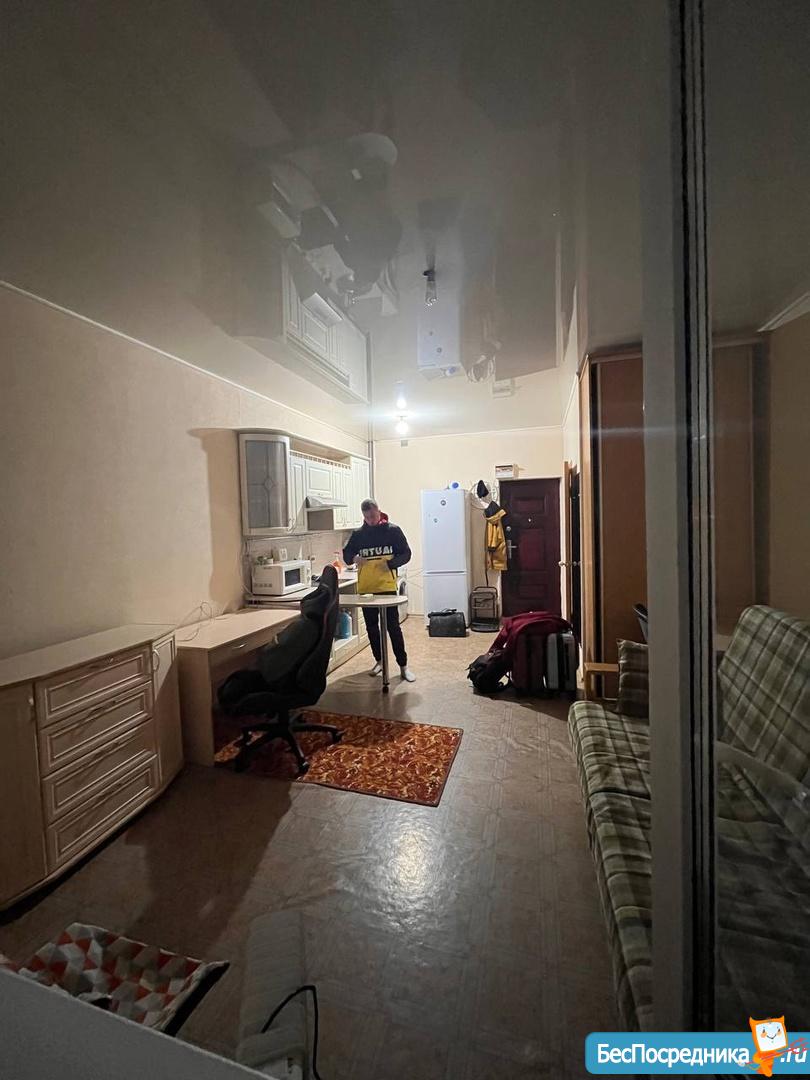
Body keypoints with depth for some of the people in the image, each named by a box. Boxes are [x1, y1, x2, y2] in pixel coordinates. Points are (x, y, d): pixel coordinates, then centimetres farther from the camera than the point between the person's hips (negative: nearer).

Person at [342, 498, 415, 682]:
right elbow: (346, 554, 10)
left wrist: (389, 564, -18)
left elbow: (406, 554, -1)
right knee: (371, 627, 13)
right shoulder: (358, 534, 5)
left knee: (393, 626, -1)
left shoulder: (393, 530, -2)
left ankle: (403, 665, 9)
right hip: (365, 588, 4)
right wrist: (354, 558, -13)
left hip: (387, 587, -3)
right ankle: (379, 661, 30)